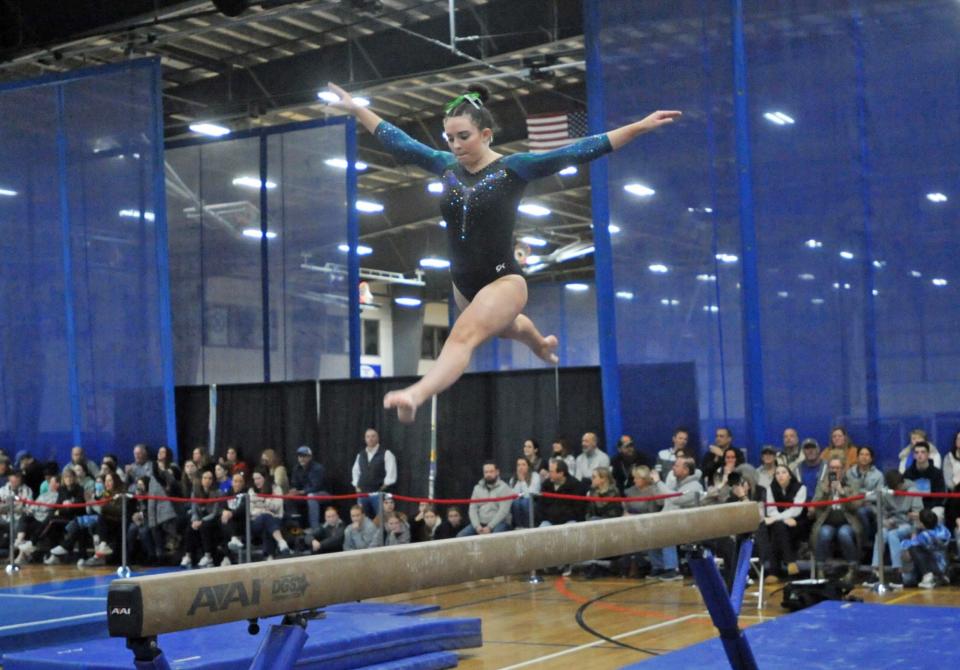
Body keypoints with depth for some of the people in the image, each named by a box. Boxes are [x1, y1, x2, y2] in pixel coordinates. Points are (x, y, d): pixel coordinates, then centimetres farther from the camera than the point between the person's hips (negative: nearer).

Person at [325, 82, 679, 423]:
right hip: (463, 284, 7)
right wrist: (356, 109, 14)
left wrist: (640, 126, -22)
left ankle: (416, 396, -55)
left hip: (502, 280, -7)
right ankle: (543, 345, 68)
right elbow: (399, 142, 10)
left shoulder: (513, 168, -14)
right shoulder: (447, 166, 0)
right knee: (505, 327, 35)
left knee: (463, 335, -32)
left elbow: (577, 151, -18)